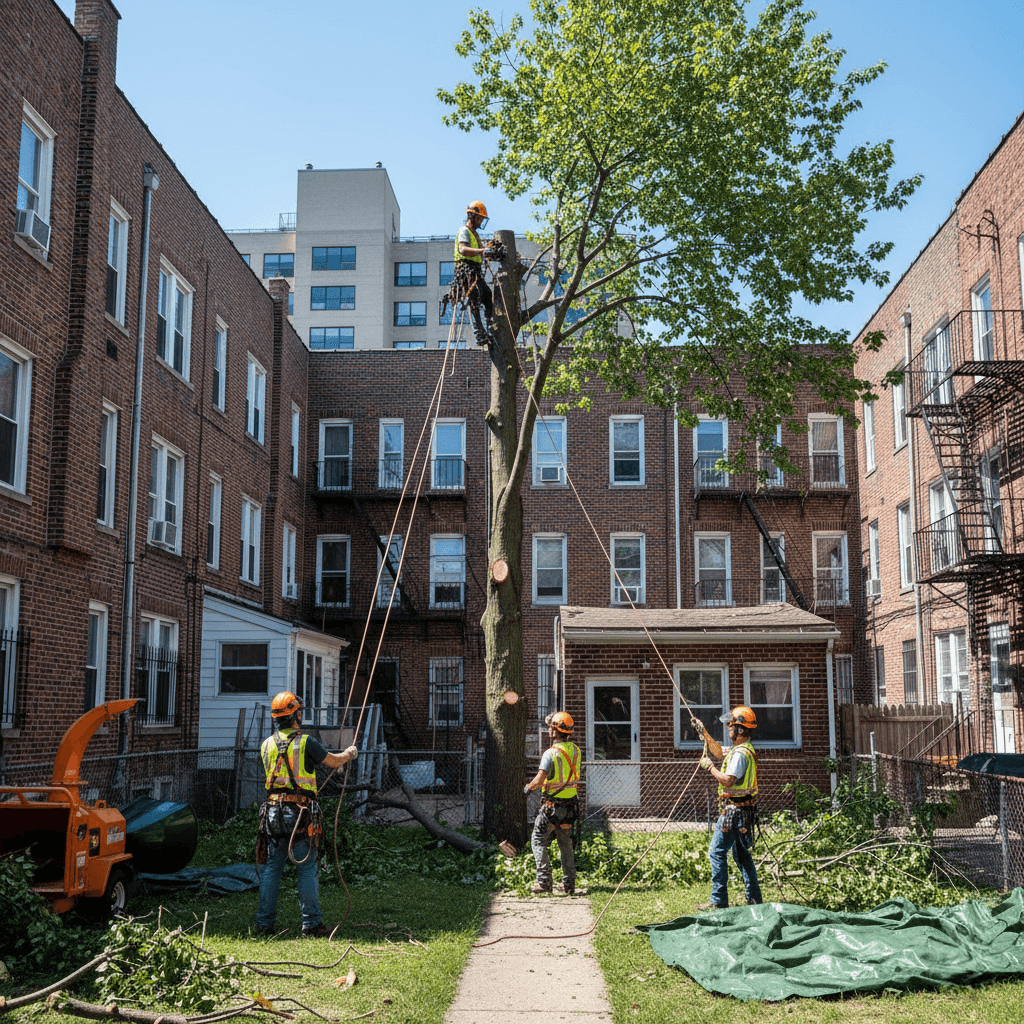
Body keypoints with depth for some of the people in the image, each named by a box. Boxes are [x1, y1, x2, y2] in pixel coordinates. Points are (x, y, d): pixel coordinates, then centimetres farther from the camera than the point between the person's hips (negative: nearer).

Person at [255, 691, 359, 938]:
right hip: (300, 811, -5)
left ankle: (264, 923, 13)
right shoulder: (306, 742, -9)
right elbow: (334, 762, 3)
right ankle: (311, 924, 3)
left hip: (273, 811, 5)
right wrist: (349, 753, 24)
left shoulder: (267, 744, 7)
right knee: (307, 868, 1)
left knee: (272, 866, 10)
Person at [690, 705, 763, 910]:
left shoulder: (741, 753, -19)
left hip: (734, 811, -10)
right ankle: (754, 900, 16)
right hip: (742, 810, 10)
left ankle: (718, 901, -3)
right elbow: (719, 752, 29)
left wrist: (710, 767, -12)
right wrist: (703, 732, 25)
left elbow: (728, 780, -25)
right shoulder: (742, 749, 14)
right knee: (742, 854, 14)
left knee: (717, 853, -5)